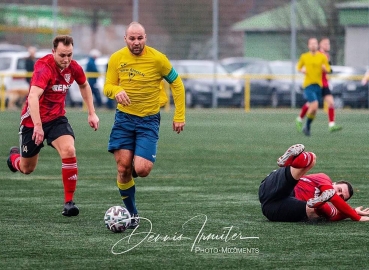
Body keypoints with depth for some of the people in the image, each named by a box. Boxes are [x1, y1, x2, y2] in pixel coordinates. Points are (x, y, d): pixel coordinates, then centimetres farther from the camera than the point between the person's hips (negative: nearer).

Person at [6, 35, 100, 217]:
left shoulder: (73, 68, -8)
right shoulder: (44, 68, -27)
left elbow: (84, 86, 17)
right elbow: (33, 96, -42)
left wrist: (91, 113, 11)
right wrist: (37, 126, -53)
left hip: (57, 118, 4)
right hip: (33, 121, -4)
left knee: (69, 151, -24)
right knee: (27, 169, 12)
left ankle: (69, 202, -16)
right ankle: (15, 156, 52)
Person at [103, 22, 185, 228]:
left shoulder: (157, 59, -10)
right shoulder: (116, 59, -3)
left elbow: (177, 84, 0)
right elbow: (108, 86, 4)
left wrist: (179, 116, -3)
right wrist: (116, 91, -22)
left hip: (149, 120, -2)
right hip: (124, 118, 2)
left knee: (141, 170, -16)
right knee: (123, 168, -4)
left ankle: (139, 162, 23)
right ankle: (132, 213, 15)